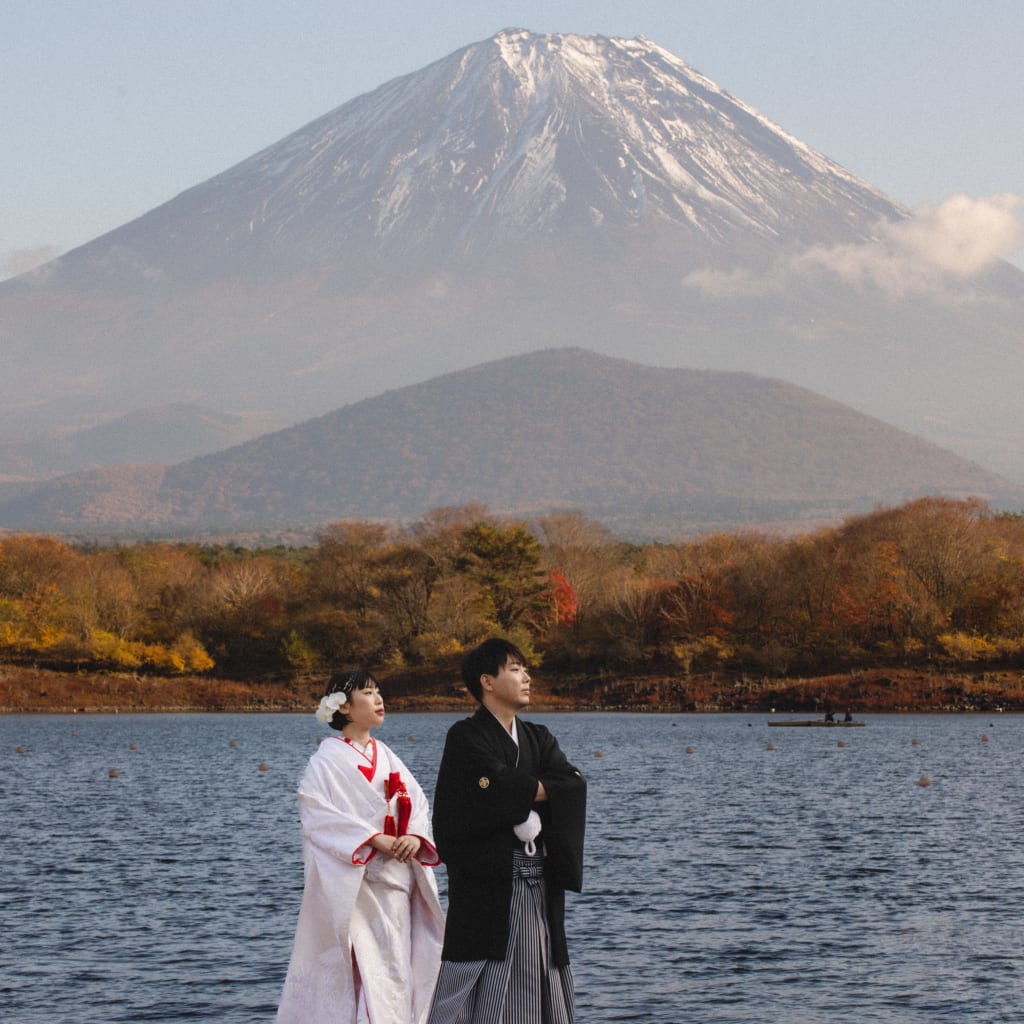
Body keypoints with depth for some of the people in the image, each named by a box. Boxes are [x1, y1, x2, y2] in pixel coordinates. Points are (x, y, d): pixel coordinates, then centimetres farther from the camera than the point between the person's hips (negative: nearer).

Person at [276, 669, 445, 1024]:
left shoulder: (386, 757, 16)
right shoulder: (328, 759, -3)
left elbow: (417, 804, 9)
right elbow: (318, 813, -15)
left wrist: (415, 837, -13)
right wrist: (374, 839, -22)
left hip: (396, 881, 6)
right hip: (354, 883, -6)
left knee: (397, 968, 4)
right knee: (361, 966, -12)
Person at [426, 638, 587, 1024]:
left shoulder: (538, 739, 16)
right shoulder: (466, 738, -4)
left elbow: (575, 786, -1)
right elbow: (501, 786, -19)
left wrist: (517, 793, -11)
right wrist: (538, 791, -4)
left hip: (539, 887, 7)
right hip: (484, 886, -7)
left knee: (539, 987, 8)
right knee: (472, 993, -9)